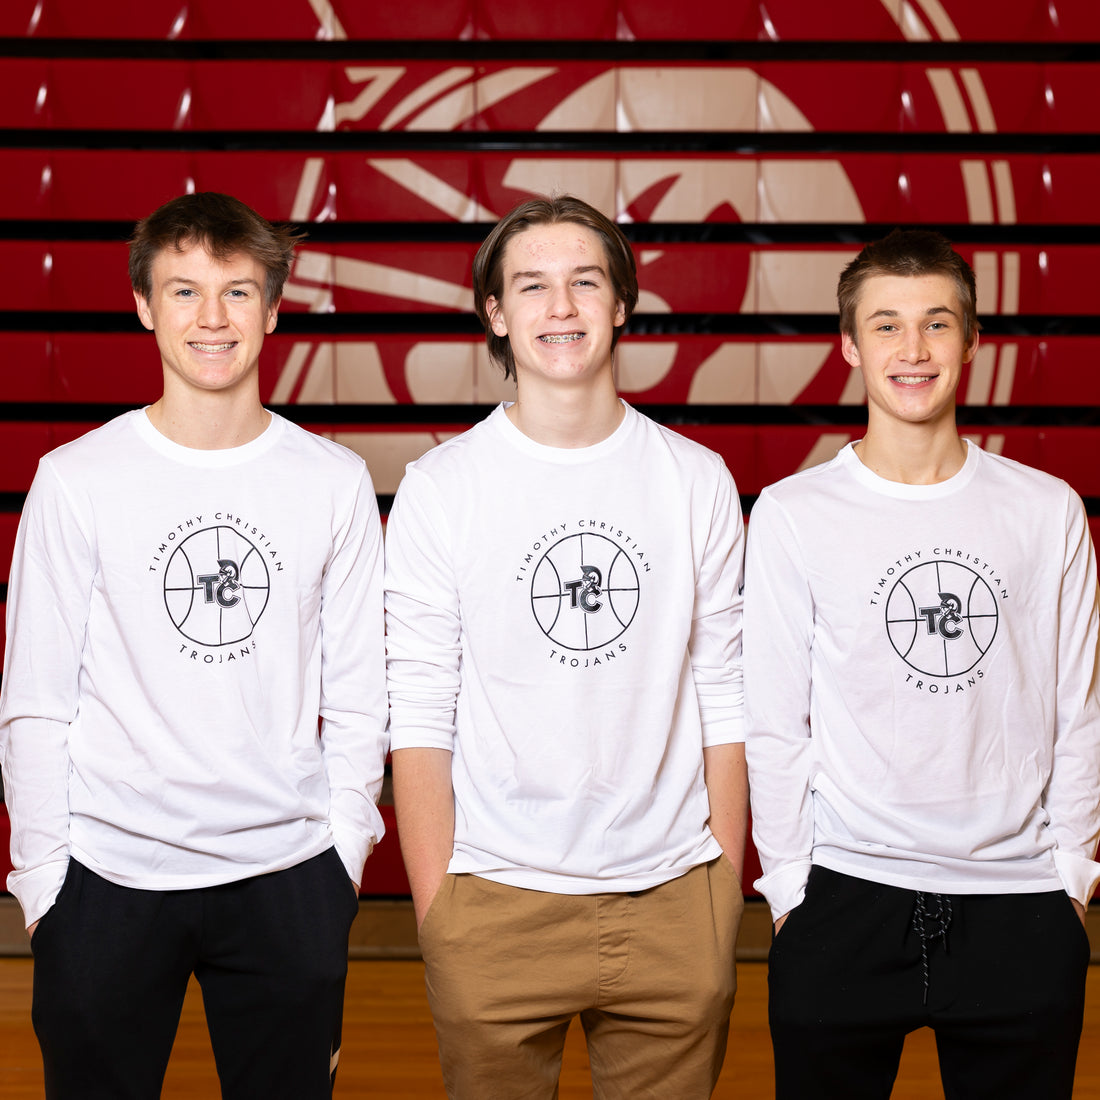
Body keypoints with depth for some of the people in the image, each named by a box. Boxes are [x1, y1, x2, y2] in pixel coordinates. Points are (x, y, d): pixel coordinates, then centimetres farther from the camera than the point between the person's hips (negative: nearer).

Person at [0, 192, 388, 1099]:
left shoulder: (335, 481, 2)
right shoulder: (76, 481, -2)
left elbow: (355, 699, 5)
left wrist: (344, 851, 3)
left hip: (287, 874, 1)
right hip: (109, 876, -1)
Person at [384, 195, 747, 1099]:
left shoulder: (698, 481, 4)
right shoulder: (441, 489, -2)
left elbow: (724, 699, 5)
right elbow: (418, 717, -3)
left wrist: (728, 890, 2)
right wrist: (434, 912, -7)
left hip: (671, 898, 2)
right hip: (499, 903, -1)